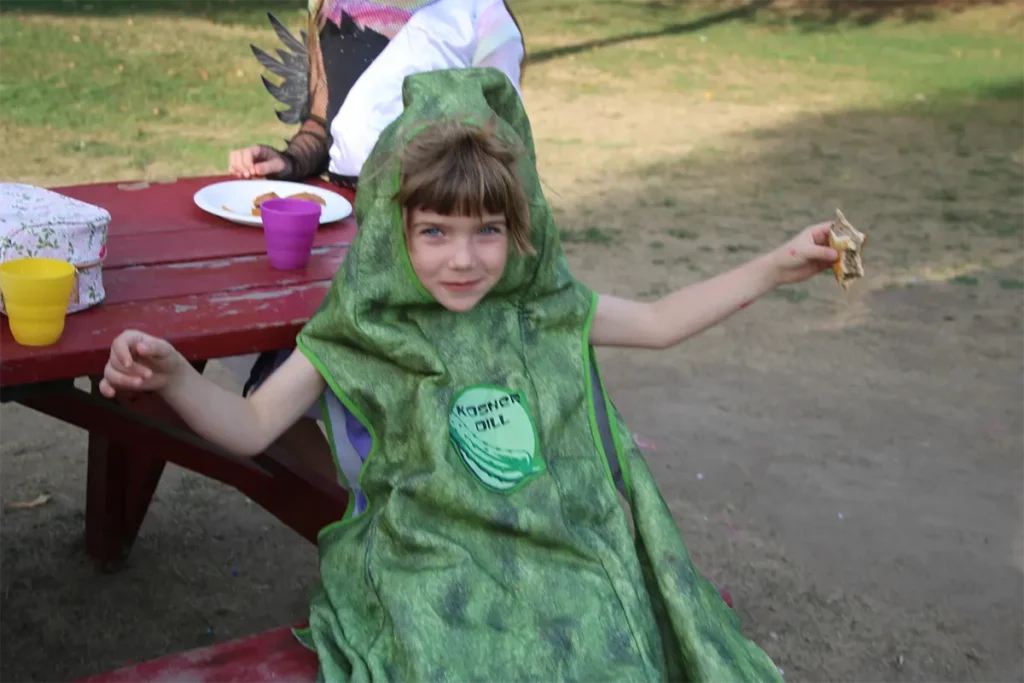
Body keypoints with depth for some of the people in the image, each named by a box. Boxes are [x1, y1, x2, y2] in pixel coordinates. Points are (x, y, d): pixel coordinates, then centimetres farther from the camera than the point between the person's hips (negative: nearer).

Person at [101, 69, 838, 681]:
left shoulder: (544, 306, 7)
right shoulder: (362, 331, -2)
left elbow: (657, 322, 20)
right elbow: (251, 427, -1)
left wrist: (776, 268, 18)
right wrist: (174, 375, -21)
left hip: (563, 557, 3)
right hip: (428, 579, -3)